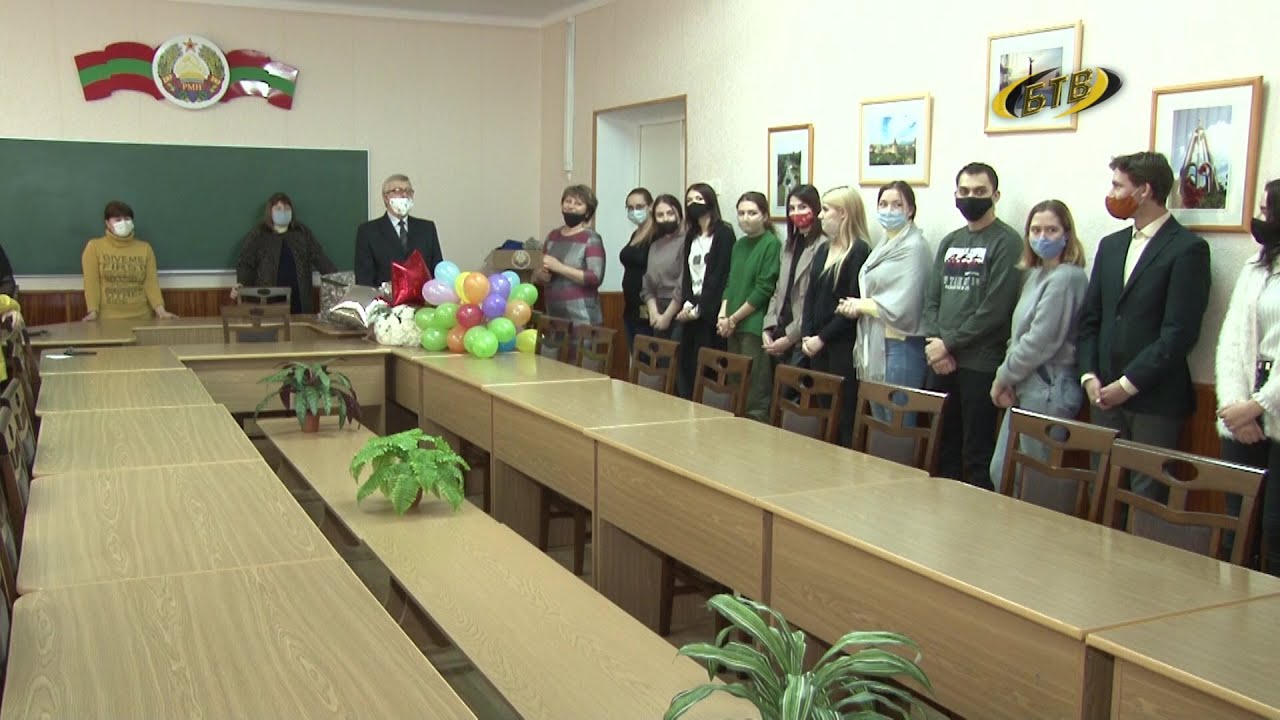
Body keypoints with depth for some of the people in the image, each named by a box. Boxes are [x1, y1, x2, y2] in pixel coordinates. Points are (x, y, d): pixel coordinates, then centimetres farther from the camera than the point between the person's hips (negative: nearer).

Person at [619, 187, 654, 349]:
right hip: (630, 309, 9)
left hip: (645, 311, -9)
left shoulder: (656, 236, -13)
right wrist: (629, 305, 14)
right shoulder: (635, 234, 15)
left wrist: (648, 306, -20)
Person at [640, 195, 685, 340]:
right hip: (659, 314, 7)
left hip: (679, 314, -7)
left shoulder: (685, 243, -8)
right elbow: (647, 285, 12)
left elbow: (684, 286, -15)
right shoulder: (654, 246, 15)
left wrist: (667, 316, -10)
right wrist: (654, 314, -3)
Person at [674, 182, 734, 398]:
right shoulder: (691, 236, 17)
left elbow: (720, 275, -10)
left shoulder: (723, 233, -4)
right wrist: (687, 303, -3)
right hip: (691, 311, 6)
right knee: (685, 368, 3)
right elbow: (687, 274, 13)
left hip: (710, 312, -6)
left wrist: (700, 308, -12)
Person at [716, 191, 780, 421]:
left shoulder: (772, 244, -7)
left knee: (755, 399, -5)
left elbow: (764, 290, -12)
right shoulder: (739, 245, 15)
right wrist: (723, 315, 3)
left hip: (756, 327, -7)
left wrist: (733, 319, -9)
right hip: (733, 327, 7)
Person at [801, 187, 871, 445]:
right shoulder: (823, 251, 15)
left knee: (844, 414, -4)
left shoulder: (859, 252, -10)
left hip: (843, 346, -7)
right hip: (817, 347, 7)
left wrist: (822, 338, -12)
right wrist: (806, 335, 1)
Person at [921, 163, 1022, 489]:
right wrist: (934, 343, -3)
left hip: (980, 363, -6)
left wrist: (949, 343, -10)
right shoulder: (949, 242, 16)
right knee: (942, 450, 11)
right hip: (941, 362, 6)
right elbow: (931, 299, 13)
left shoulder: (1006, 242, -4)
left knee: (977, 455, -2)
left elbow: (995, 309, -12)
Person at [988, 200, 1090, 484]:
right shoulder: (1036, 274, 14)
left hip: (1048, 390, -9)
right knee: (1001, 472, 13)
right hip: (1026, 390, 9)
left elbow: (1040, 341, -18)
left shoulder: (1066, 278, -15)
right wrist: (1007, 380, 0)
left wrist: (1003, 378, -7)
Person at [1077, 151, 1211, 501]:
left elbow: (1180, 332, -12)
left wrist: (1128, 384, -13)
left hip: (1154, 398, -6)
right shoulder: (1110, 245, 15)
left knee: (1146, 497, -2)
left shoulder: (1188, 248, -6)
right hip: (1105, 393, 6)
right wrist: (1089, 376, 1)